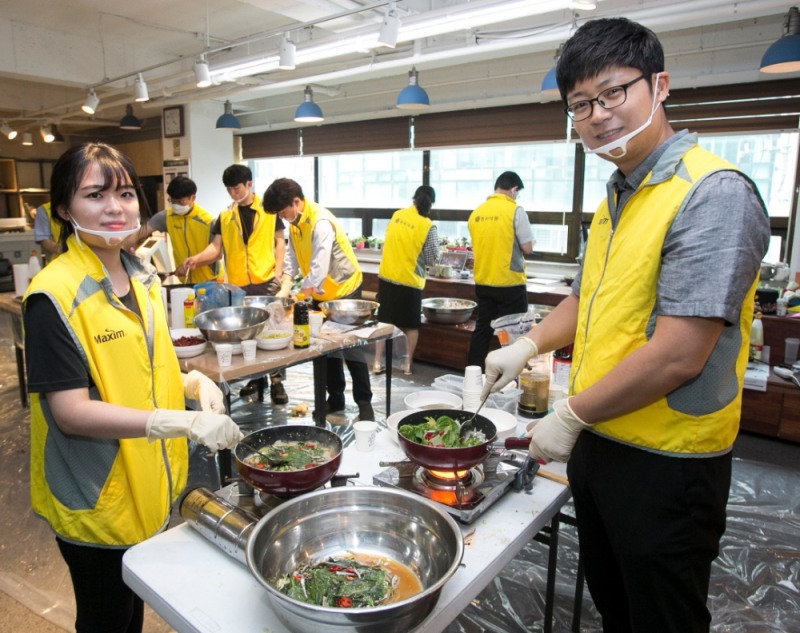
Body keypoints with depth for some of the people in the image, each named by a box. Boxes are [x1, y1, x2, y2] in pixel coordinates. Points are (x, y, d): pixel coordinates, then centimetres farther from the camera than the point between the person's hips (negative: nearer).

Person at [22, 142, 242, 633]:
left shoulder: (144, 276, 2)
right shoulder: (55, 294, -20)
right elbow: (71, 412, -23)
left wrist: (195, 382, -8)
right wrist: (186, 422, -31)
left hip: (153, 484, 6)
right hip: (97, 500, -6)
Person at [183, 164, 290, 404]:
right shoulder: (224, 217, 10)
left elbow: (279, 242, 4)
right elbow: (216, 248, 4)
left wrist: (278, 271, -7)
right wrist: (196, 258, -15)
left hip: (266, 281, -3)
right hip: (237, 284, 3)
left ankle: (276, 380, 11)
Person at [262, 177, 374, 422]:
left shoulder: (320, 223, -27)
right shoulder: (295, 221, 0)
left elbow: (319, 269, -34)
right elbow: (292, 257, -1)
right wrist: (285, 287, -15)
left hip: (344, 290, -8)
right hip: (320, 293, 8)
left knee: (351, 348, -2)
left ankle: (364, 403, 9)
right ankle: (335, 398, 25)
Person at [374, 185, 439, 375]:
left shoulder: (396, 215, 1)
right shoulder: (428, 226, -12)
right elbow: (432, 259, -7)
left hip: (386, 276, 4)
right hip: (409, 280, -3)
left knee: (384, 321, 13)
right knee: (411, 325, 13)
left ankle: (377, 362, 16)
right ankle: (407, 364, 18)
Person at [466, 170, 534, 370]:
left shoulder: (477, 212, 5)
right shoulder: (515, 210, -12)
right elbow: (527, 248, -12)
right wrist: (516, 245, 9)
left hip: (483, 282, 6)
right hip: (510, 283, -5)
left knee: (482, 330, 15)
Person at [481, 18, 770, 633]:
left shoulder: (714, 193, -20)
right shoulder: (616, 197, 8)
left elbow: (678, 355, -26)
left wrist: (571, 416, -17)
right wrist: (528, 345, 4)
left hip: (665, 466, -8)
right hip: (596, 441, 8)